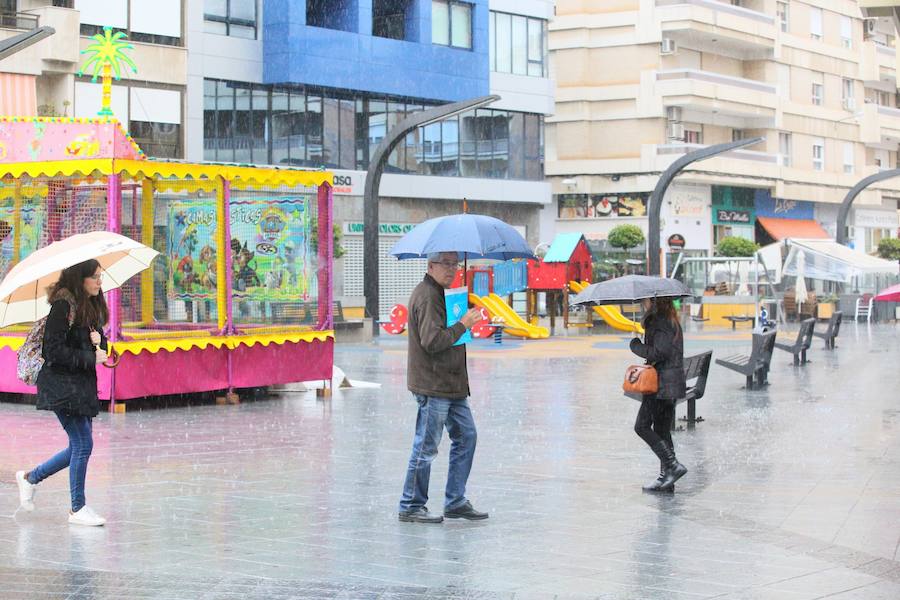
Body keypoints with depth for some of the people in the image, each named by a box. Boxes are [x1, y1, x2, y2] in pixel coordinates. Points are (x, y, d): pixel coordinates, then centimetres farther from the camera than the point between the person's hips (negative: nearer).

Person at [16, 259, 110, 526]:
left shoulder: (92, 306, 12)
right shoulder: (63, 305, -14)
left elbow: (100, 340, 19)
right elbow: (54, 350, -18)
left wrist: (99, 341, -5)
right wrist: (91, 358, -17)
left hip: (84, 384, 9)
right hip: (62, 384, -9)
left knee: (79, 446, 12)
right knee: (83, 444, -7)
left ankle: (30, 477, 30)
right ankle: (78, 509, 5)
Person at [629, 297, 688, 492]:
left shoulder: (660, 323, -16)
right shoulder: (670, 321, 16)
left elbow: (657, 353, -23)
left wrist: (635, 344, -9)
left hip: (661, 384, -10)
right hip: (670, 385, 10)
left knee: (642, 426, -5)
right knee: (662, 429, 12)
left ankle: (672, 466, -9)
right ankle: (666, 476, 13)